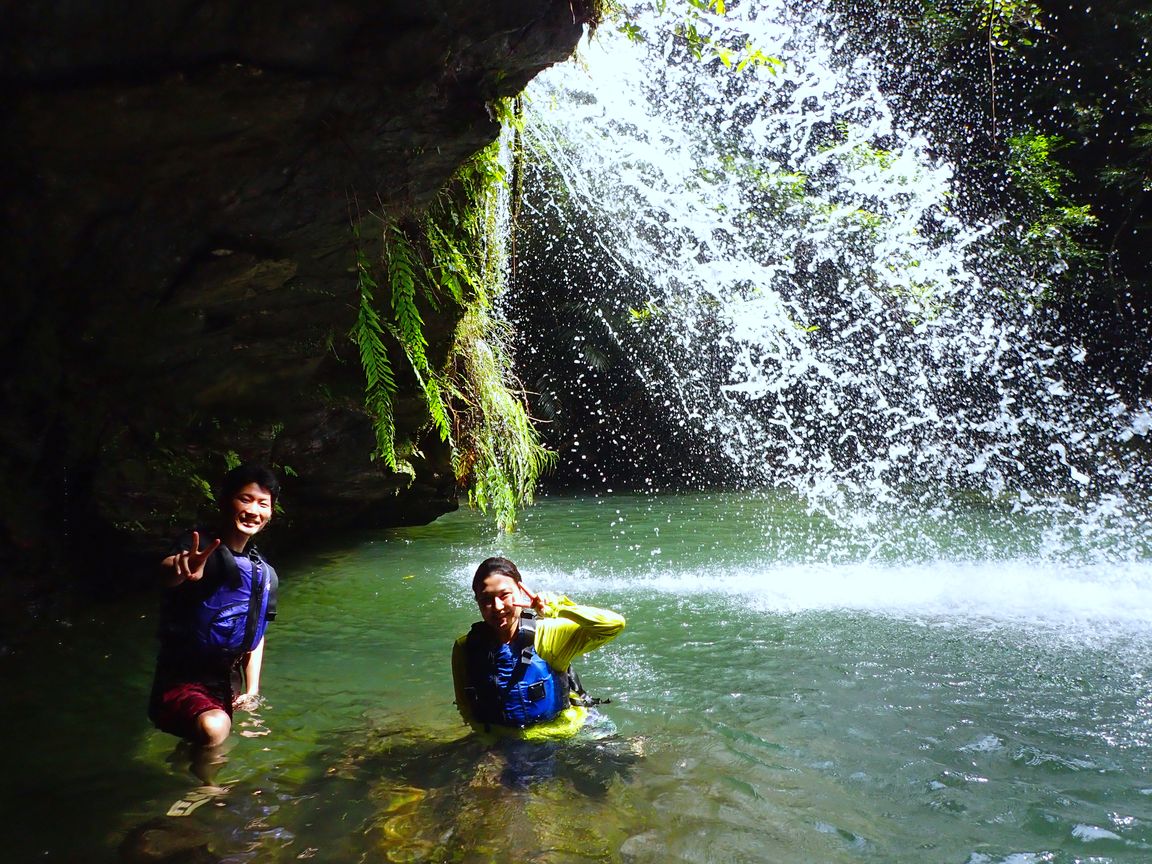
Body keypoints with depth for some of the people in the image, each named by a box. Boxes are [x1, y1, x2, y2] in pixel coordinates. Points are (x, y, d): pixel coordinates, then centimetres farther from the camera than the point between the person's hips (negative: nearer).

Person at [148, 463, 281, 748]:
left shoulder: (265, 574, 5)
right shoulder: (200, 549, -15)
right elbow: (168, 570, -39)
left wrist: (252, 690, 7)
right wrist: (181, 570, -63)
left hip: (226, 688, 7)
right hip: (181, 682, -7)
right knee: (213, 728, -36)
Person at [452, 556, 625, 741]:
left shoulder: (546, 634, -14)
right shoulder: (465, 648, -8)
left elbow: (613, 624, -24)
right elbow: (465, 708, 5)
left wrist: (554, 608, -24)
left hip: (562, 742, -3)